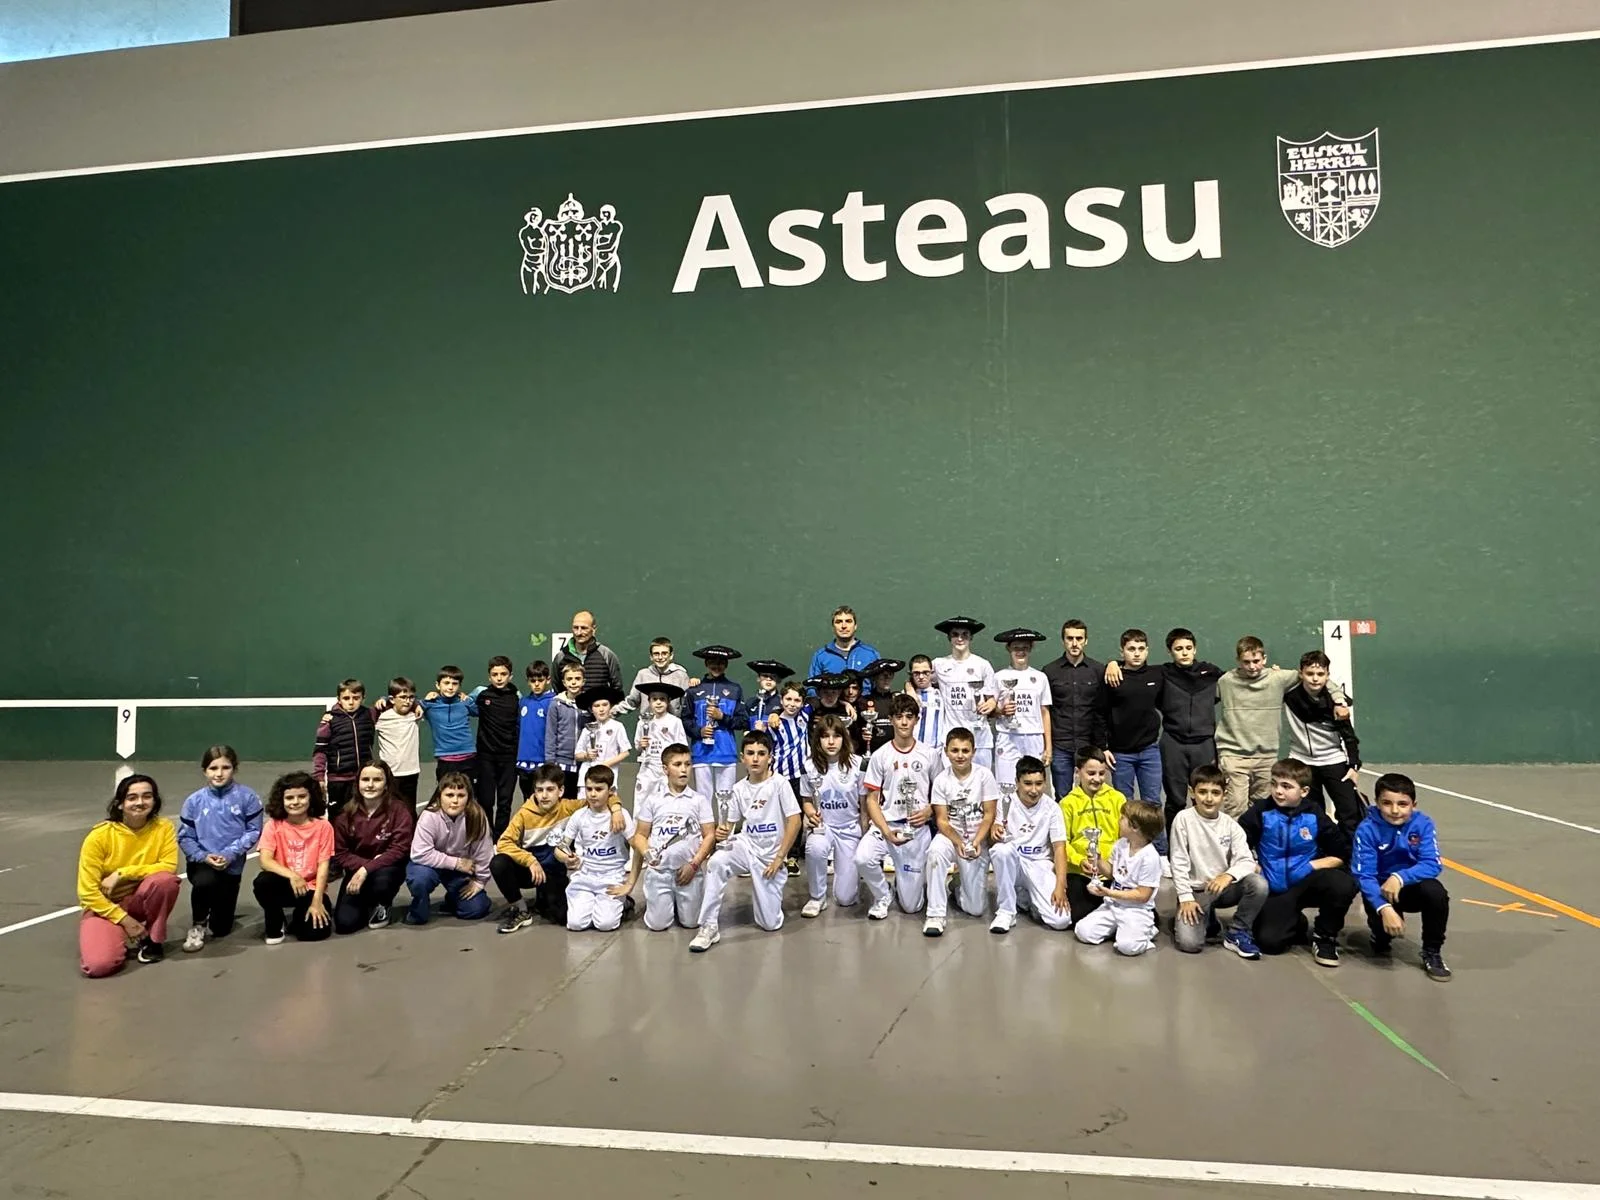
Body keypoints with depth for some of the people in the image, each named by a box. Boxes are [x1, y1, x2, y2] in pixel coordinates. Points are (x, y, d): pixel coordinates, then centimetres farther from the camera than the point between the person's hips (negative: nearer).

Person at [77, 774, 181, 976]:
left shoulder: (163, 827, -11)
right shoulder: (99, 836, -17)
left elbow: (169, 866, -19)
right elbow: (88, 892, -14)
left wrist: (122, 873, -26)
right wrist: (124, 920, -18)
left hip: (140, 902, 2)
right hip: (105, 907, -2)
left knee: (165, 879, -33)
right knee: (99, 964, -29)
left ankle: (152, 940, -7)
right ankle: (123, 938, 8)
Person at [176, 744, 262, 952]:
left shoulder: (246, 797, -10)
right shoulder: (194, 801, -6)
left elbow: (253, 831, -9)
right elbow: (185, 837, -2)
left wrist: (229, 854, -20)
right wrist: (203, 856, -18)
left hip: (232, 865, 0)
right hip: (202, 862, 0)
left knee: (220, 929, 7)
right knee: (205, 881, -39)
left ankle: (217, 908, 47)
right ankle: (198, 925, -8)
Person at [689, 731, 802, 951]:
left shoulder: (779, 783, -11)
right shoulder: (739, 788, 1)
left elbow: (794, 821, -13)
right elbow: (729, 823, 5)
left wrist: (779, 858, -14)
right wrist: (722, 832, -20)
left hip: (771, 854, -2)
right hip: (746, 845, 3)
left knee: (770, 924, -3)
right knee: (716, 863, -32)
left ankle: (768, 894, 31)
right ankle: (709, 926, -21)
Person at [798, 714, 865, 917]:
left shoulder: (857, 765, -11)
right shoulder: (809, 766, -9)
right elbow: (806, 801, 5)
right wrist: (810, 813, -18)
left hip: (850, 828, 0)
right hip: (822, 825, 0)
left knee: (845, 898, -2)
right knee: (815, 847, -39)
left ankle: (850, 867, 34)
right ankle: (817, 897, -11)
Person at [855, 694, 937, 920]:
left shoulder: (930, 755, 4)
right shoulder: (880, 756, 1)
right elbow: (872, 800, 0)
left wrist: (929, 811, -10)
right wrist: (886, 831, -15)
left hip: (918, 828, 0)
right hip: (886, 824, 0)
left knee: (911, 905, -1)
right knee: (862, 858, -33)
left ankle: (907, 880, 36)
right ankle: (881, 897, -1)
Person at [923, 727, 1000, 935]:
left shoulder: (984, 775, -8)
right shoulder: (941, 780, -5)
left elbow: (989, 815, -7)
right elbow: (942, 820, -6)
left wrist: (976, 842, -21)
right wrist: (958, 843, -24)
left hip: (978, 839, 0)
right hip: (951, 835, 0)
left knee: (976, 909, -7)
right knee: (936, 851, -38)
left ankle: (960, 886, 30)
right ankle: (935, 914, -24)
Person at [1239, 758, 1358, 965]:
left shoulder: (1315, 815, -5)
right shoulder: (1261, 811, -8)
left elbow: (1342, 854, 0)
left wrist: (1313, 865, -11)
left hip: (1307, 883, 1)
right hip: (1275, 890, 0)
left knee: (1343, 884, -32)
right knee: (1269, 942, -20)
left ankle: (1325, 936, -3)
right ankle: (1295, 923, 19)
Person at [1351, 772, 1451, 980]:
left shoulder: (1423, 824, -13)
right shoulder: (1367, 829, -19)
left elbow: (1432, 865, -21)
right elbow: (1364, 875, -22)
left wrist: (1400, 877, -38)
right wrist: (1384, 908, -37)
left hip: (1413, 886, 2)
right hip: (1380, 890, -1)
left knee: (1435, 891, -31)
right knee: (1383, 923, -29)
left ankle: (1432, 953, -8)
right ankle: (1382, 941, 14)